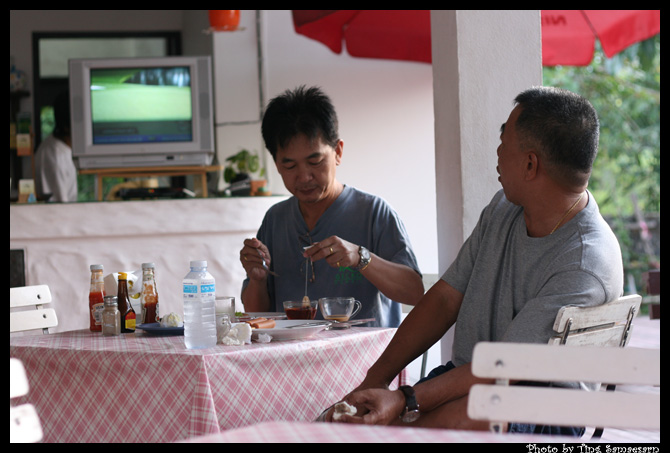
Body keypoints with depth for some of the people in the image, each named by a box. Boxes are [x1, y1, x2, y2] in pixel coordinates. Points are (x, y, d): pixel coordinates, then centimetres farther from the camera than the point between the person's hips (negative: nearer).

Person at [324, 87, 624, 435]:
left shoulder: (586, 263, -20)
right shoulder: (503, 208, 7)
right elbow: (445, 299, 9)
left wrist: (405, 402, -28)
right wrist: (374, 381, -1)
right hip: (465, 380, 8)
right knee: (339, 418, -15)